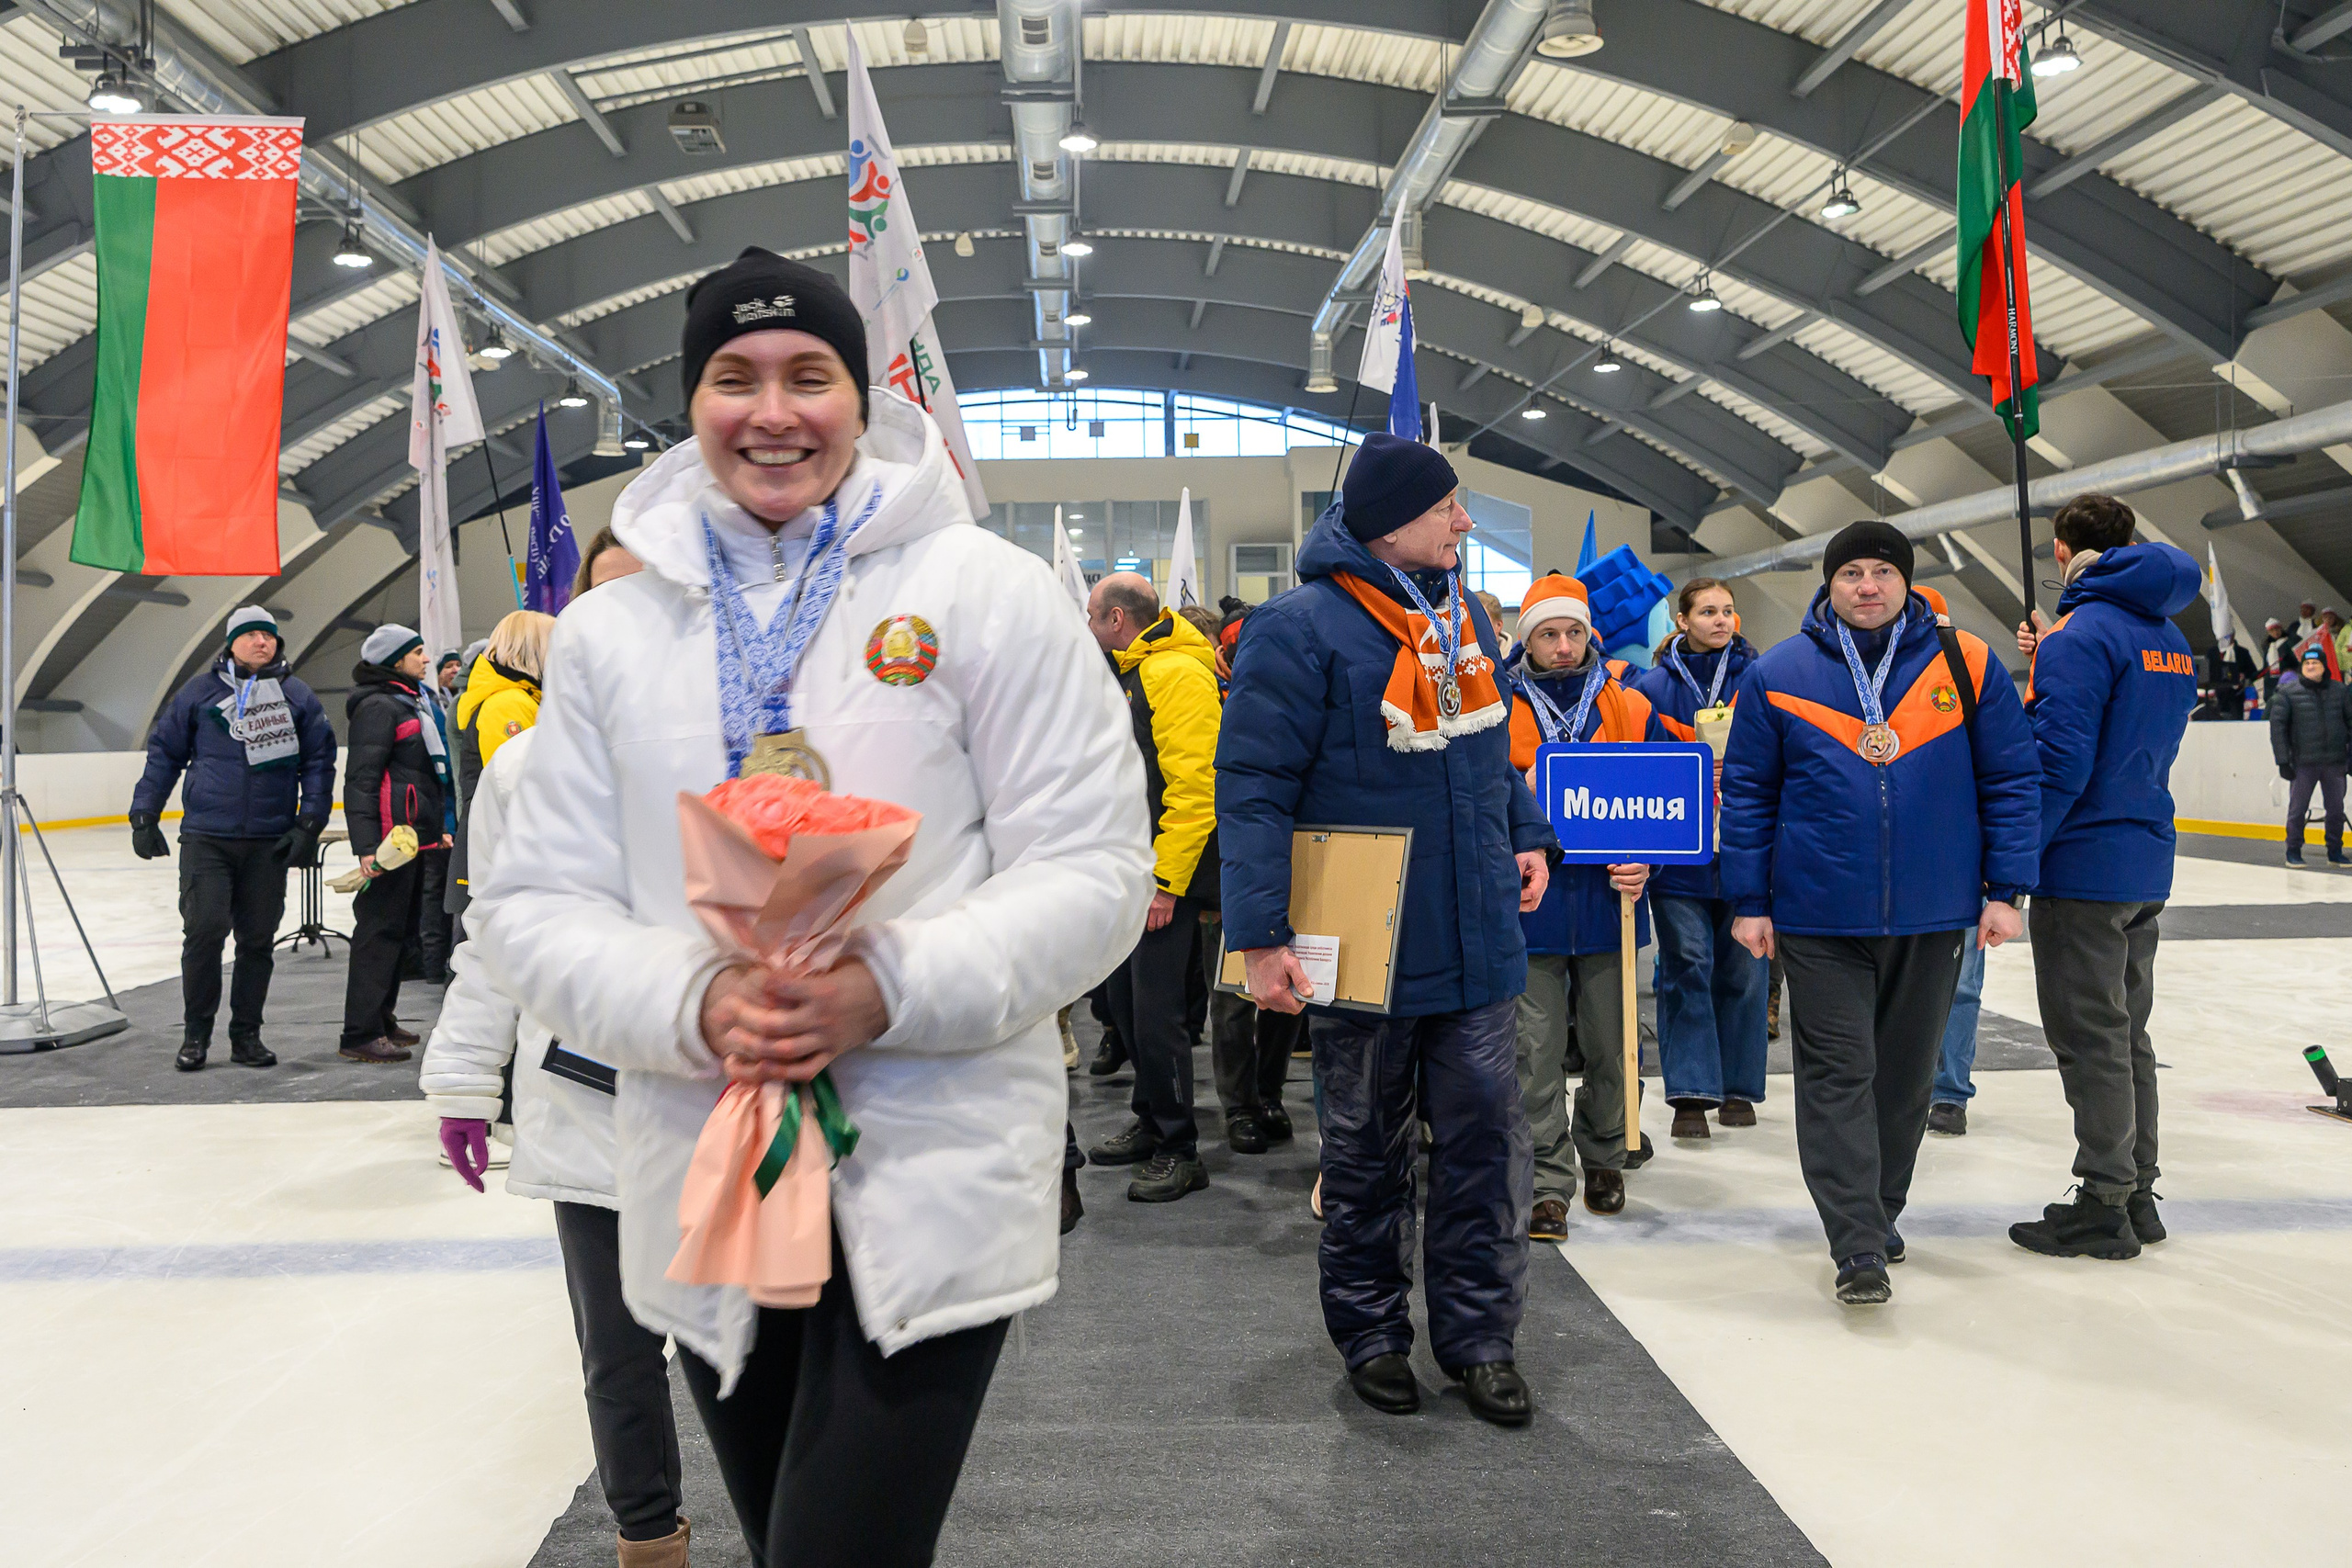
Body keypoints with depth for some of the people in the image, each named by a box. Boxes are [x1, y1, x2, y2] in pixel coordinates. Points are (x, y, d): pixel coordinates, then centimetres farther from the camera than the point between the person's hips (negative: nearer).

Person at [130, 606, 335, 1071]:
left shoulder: (299, 698, 6)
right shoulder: (199, 693, 4)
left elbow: (319, 761, 6)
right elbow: (164, 753, 9)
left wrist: (309, 823, -2)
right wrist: (145, 815, 5)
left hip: (270, 842, 1)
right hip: (206, 836, -1)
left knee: (258, 940, 6)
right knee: (204, 930, -7)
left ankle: (246, 1034, 18)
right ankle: (195, 1033, 9)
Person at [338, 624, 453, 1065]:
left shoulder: (412, 702, 20)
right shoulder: (379, 705, -11)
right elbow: (361, 778, -18)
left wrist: (438, 828, 26)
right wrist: (366, 844, -23)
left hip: (415, 834, 10)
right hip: (390, 836, -10)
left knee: (400, 928, 16)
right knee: (380, 930, -8)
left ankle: (382, 1020, 26)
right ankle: (361, 1034, -4)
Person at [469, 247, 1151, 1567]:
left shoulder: (985, 592, -4)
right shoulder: (610, 631, 6)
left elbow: (1092, 873, -7)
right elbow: (537, 906, 5)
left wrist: (889, 990, -21)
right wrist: (693, 1003, -14)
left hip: (934, 1181, -3)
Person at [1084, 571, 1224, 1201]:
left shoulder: (1178, 673, -14)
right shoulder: (1125, 676, 18)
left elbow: (1193, 786, -22)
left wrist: (1166, 881, -23)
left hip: (1167, 878, -10)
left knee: (1157, 1012, -5)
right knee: (1126, 1001, 15)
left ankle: (1177, 1151, 7)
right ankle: (1151, 1122, 30)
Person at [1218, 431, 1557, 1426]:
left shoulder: (1464, 617, 10)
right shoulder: (1301, 628, -13)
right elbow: (1254, 787, -17)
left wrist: (1527, 836, 10)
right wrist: (1260, 936, -22)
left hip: (1476, 944, 6)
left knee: (1487, 1143, 9)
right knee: (1366, 1156, 11)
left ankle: (1478, 1337, 23)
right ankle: (1371, 1336, 28)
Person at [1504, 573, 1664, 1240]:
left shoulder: (1632, 710, 7)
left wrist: (1646, 860, -6)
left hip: (1609, 903, 2)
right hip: (1530, 905, -2)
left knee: (1610, 1049, 12)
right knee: (1537, 1053, 0)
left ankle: (1603, 1159, 33)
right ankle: (1549, 1184, 9)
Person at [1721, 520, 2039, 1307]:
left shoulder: (1967, 665, 1)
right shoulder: (1777, 674, -1)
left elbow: (2010, 780, 4)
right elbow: (1748, 794, 3)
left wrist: (2004, 890, 0)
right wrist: (1748, 902, 0)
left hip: (1933, 915, 2)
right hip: (1819, 917, -2)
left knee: (1905, 1073, 15)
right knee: (1837, 1073, -3)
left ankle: (1879, 1213, 33)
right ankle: (1859, 1247, 2)